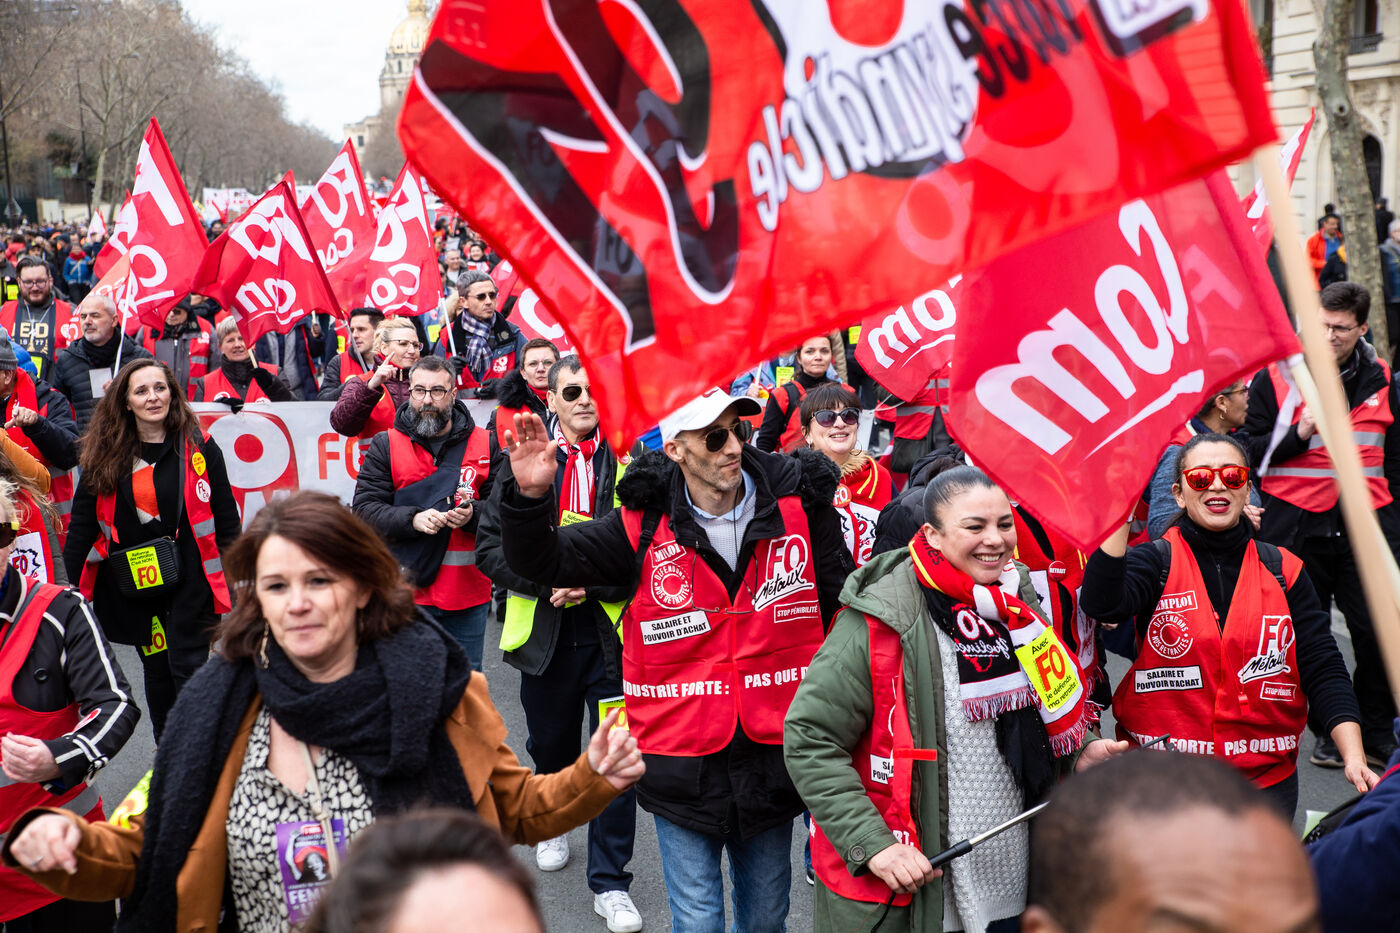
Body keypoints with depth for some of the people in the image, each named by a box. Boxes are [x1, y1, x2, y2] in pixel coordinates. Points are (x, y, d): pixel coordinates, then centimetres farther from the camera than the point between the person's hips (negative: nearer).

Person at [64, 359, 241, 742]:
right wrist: (72, 585, 2)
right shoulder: (105, 455, 2)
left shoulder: (198, 448, -4)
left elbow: (226, 518, -1)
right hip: (133, 582, 3)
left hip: (190, 577, -3)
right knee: (156, 670, 12)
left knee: (187, 668, -8)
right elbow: (82, 524, 5)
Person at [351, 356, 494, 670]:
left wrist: (473, 515, -17)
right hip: (408, 587, -1)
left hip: (469, 589, 1)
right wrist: (413, 519, -18)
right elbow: (365, 508, -3)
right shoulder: (386, 445, 3)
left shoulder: (484, 444, 5)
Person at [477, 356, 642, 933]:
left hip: (615, 630, -2)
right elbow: (489, 546, -1)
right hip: (544, 632, 2)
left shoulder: (633, 462, -3)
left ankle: (610, 881, 12)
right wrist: (548, 580, -15)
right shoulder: (523, 461, 2)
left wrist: (596, 582, -19)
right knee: (551, 746, 20)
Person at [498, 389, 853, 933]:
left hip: (773, 757, 2)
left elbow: (842, 610, 6)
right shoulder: (644, 527, -9)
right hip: (683, 763, -2)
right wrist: (531, 496, -25)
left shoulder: (799, 507, -5)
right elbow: (540, 562, -5)